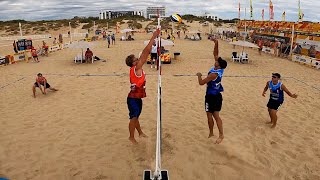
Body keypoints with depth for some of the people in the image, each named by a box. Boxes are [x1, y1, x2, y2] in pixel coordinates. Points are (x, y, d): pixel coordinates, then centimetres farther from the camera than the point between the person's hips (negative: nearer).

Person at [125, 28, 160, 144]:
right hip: (133, 98, -9)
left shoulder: (136, 69, 5)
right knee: (133, 117, 4)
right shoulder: (136, 69, -18)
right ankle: (131, 137, 18)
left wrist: (154, 39, 2)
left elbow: (145, 53, 3)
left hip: (137, 97, 9)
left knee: (135, 117, 21)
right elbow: (145, 53, -22)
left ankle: (140, 133, 38)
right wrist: (153, 37, -22)